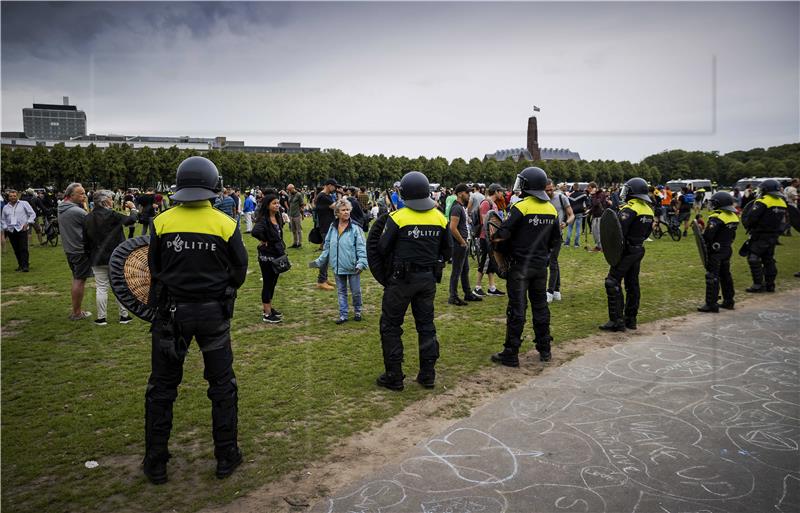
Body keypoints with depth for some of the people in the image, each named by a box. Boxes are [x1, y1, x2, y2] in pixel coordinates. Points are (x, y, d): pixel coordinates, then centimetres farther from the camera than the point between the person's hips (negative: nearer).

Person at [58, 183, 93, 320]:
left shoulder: (61, 209, 6)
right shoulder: (77, 211, -21)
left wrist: (82, 205, 1)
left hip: (69, 249, 9)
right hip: (81, 250, -9)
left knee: (76, 279, 19)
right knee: (80, 280, 1)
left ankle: (75, 310, 26)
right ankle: (77, 313, 8)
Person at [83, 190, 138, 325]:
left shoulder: (88, 218, 2)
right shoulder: (112, 215, -15)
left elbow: (86, 241, 6)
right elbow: (131, 220, -6)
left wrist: (90, 256, 17)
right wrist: (133, 209, 14)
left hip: (97, 259, 4)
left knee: (101, 288, 8)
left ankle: (101, 318, 12)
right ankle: (124, 315, 15)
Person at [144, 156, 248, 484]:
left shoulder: (161, 222, -7)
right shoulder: (226, 224, -9)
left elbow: (154, 270, 1)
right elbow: (240, 270, -1)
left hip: (171, 312, 1)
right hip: (213, 312, 0)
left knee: (161, 388, 15)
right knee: (222, 385, 14)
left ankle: (155, 464, 24)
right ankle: (226, 457, 23)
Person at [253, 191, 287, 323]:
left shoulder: (278, 217, 5)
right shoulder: (263, 220, -20)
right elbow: (255, 232, -40)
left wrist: (282, 248, 10)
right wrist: (264, 241, -23)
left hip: (278, 254, 8)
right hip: (267, 256, -8)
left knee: (273, 282, 17)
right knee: (267, 283, 2)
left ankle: (269, 308, 32)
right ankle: (267, 314, 12)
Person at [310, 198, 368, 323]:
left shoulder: (355, 228, -11)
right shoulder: (332, 227, 4)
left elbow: (361, 247, -12)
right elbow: (327, 246, 12)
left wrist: (361, 263, -23)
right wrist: (319, 261, 11)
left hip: (352, 267, -4)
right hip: (338, 266, 4)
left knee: (356, 291, 8)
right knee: (341, 291, 13)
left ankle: (358, 311, 31)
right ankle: (343, 315, 24)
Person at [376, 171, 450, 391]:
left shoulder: (398, 217, -14)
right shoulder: (440, 218, 1)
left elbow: (382, 248, -9)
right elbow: (446, 249, 10)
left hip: (403, 278, -5)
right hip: (428, 278, 5)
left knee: (390, 325, 8)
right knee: (426, 325, 15)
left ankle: (393, 376, 11)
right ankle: (428, 375, 21)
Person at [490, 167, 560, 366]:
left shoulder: (521, 207, -16)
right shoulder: (552, 209, 6)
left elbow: (502, 235, -18)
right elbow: (556, 240, 14)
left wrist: (503, 252, 1)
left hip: (520, 265, -6)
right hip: (541, 266, 6)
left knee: (517, 309, -2)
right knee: (540, 306, 16)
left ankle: (511, 355, 4)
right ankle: (544, 350, 26)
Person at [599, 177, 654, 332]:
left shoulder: (629, 209, -18)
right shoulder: (648, 209, 10)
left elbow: (619, 232, -23)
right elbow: (647, 232, 16)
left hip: (626, 251, -9)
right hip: (639, 250, 9)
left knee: (613, 283, -4)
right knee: (632, 284, 15)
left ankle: (617, 321, -6)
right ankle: (631, 319, 22)